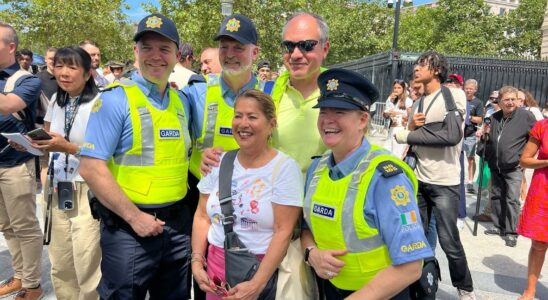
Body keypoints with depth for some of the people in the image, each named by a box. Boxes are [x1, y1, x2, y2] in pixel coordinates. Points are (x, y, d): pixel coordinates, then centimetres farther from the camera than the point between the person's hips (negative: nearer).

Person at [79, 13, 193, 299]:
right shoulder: (115, 99, -11)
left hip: (178, 224, 6)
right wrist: (133, 216, -16)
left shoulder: (181, 102, 7)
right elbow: (91, 168, -15)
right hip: (129, 227, -5)